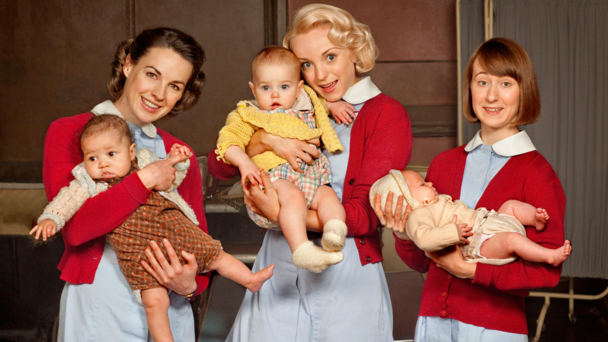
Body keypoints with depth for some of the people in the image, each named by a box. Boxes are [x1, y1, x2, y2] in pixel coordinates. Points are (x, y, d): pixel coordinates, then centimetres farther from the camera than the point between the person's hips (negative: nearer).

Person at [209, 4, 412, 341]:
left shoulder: (387, 114, -3)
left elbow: (367, 214, -13)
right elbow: (219, 165, 3)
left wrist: (283, 214, -21)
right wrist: (264, 139, -16)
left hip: (345, 272, -3)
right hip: (280, 263, 4)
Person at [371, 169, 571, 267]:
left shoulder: (438, 202, 20)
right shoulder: (417, 217, -14)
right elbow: (423, 238, -33)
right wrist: (453, 232, -37)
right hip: (479, 245, -11)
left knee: (511, 205, 19)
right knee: (511, 239, -33)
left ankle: (537, 219, 2)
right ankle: (551, 256, -31)